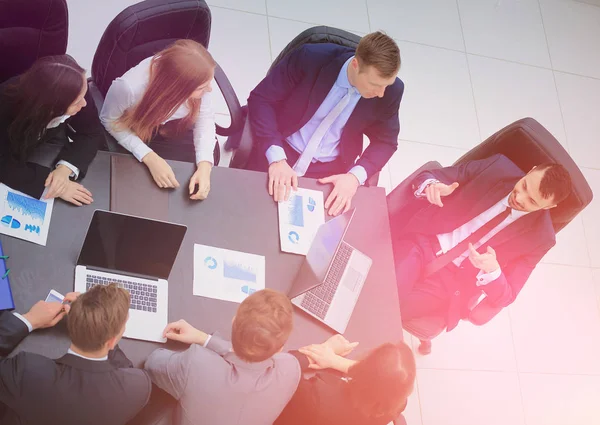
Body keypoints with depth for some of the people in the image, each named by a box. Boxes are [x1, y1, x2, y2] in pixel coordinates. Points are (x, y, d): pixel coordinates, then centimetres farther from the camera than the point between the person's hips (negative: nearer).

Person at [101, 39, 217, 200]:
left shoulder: (196, 77, -33)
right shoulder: (129, 87, -42)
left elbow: (205, 116, -15)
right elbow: (110, 120, -20)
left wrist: (204, 165, -29)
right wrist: (149, 157, -31)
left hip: (175, 128, 3)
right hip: (135, 131, -3)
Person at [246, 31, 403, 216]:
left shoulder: (391, 90, -13)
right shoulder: (311, 58, -21)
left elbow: (386, 141, 1)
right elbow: (261, 99, -15)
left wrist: (356, 176, -19)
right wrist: (276, 158, -28)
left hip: (331, 170, 2)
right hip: (282, 150, -1)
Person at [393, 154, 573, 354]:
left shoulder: (539, 237, -5)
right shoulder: (498, 167, -2)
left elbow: (505, 297, -4)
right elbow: (429, 177, 3)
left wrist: (492, 270, -27)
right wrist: (431, 186, -23)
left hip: (449, 281, -1)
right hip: (421, 242, 2)